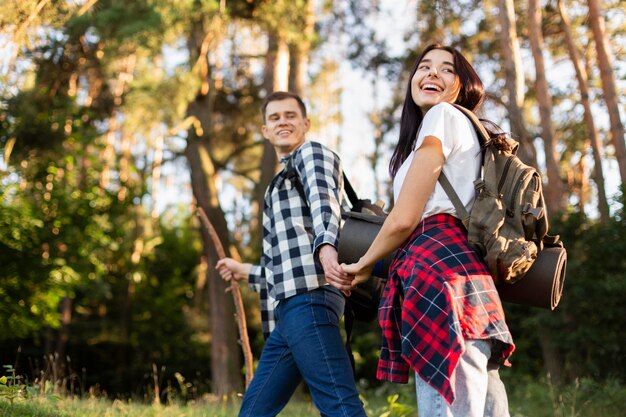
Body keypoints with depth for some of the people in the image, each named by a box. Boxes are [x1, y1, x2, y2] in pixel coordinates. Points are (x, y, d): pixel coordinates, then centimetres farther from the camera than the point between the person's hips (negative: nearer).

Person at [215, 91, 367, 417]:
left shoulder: (312, 153, 9)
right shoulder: (278, 188, 35)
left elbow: (324, 202, -15)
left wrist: (326, 246, -36)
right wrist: (246, 271, 50)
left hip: (308, 298, -10)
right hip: (286, 310, 10)